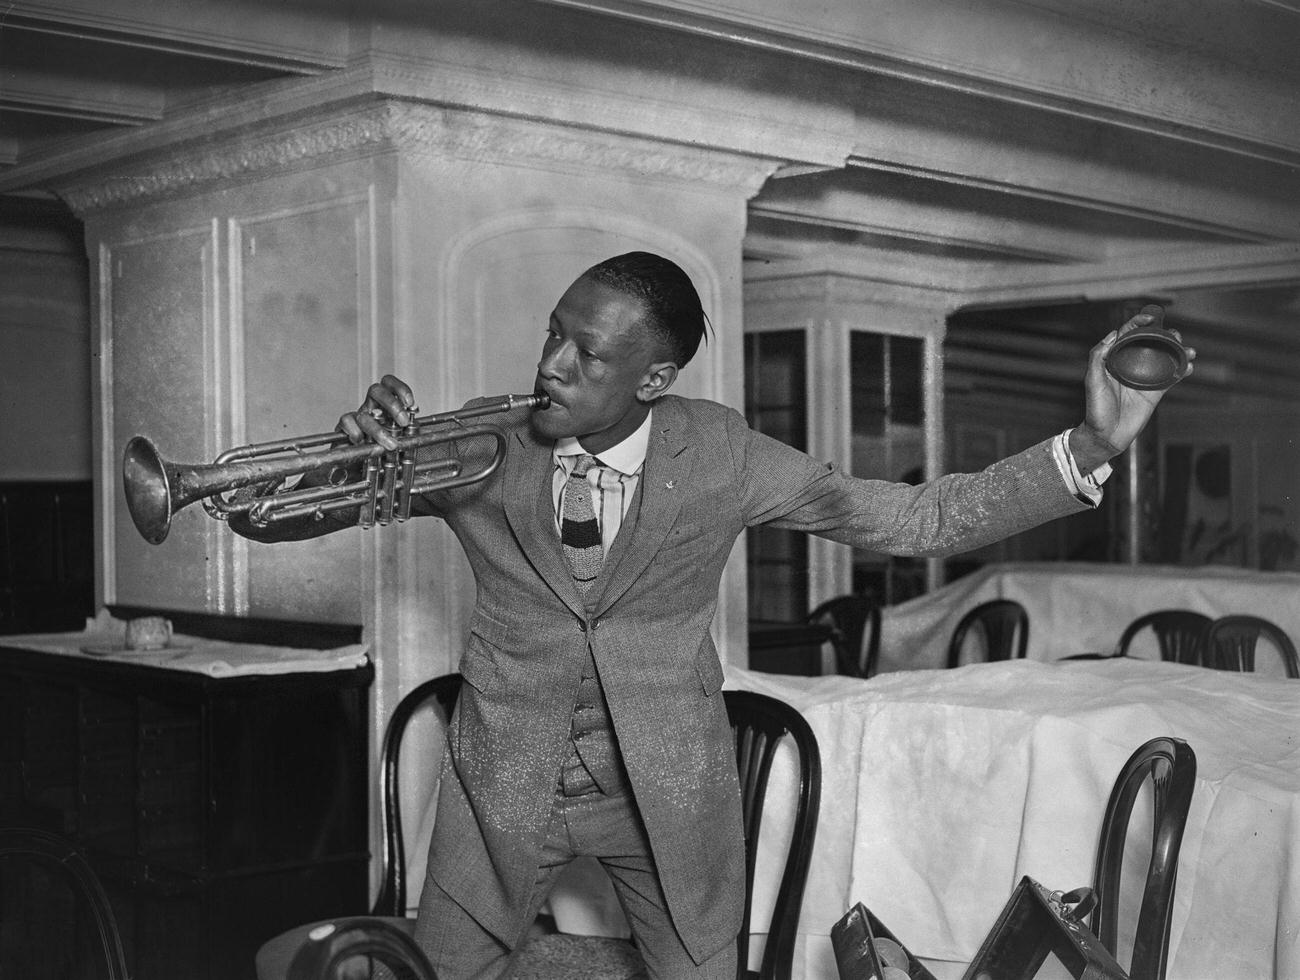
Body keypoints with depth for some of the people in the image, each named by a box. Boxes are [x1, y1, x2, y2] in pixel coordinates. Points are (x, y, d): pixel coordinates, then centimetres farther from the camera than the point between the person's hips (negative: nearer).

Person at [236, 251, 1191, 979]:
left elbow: (920, 519, -11)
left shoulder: (718, 454, -11)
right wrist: (352, 449, -31)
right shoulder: (478, 452, -11)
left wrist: (1093, 446, -23)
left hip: (670, 788, 0)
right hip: (506, 782, 0)